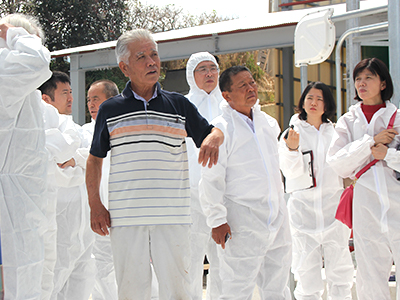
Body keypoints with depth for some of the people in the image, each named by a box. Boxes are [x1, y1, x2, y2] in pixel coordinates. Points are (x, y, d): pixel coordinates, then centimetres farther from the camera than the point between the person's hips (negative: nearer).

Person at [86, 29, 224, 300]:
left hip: (172, 216, 0)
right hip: (125, 216, 0)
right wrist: (95, 205, 4)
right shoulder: (110, 110, 8)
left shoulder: (179, 104, 9)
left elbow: (212, 132, 16)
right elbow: (95, 158, 13)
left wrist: (213, 138, -10)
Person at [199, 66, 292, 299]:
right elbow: (211, 179, -12)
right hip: (242, 224, -7)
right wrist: (217, 220, -15)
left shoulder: (269, 123, 11)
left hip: (277, 219, 7)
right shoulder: (221, 128, -11)